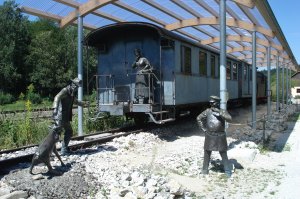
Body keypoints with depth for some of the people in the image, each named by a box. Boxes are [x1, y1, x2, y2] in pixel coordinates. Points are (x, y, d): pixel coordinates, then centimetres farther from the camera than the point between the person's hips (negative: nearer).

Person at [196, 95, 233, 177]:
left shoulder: (223, 111, -4)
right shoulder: (208, 111, 1)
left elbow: (229, 118, -23)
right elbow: (198, 118, 11)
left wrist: (219, 112, -30)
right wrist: (203, 128, 4)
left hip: (220, 137, -2)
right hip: (209, 136, 2)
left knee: (224, 155, 5)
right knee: (207, 154, 12)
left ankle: (228, 172, 19)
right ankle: (204, 170, 27)